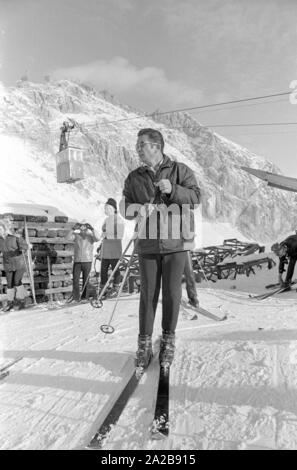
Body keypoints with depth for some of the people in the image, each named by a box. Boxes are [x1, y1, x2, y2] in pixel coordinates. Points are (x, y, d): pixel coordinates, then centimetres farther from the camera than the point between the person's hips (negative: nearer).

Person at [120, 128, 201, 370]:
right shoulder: (134, 178, 10)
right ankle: (144, 344, 17)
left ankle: (168, 342, 22)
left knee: (172, 294, 4)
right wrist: (138, 209, -14)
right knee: (148, 294, 5)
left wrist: (173, 190, -24)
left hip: (175, 243, -2)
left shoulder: (180, 170, 2)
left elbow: (195, 197, -6)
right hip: (148, 244, 2)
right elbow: (125, 207, 8)